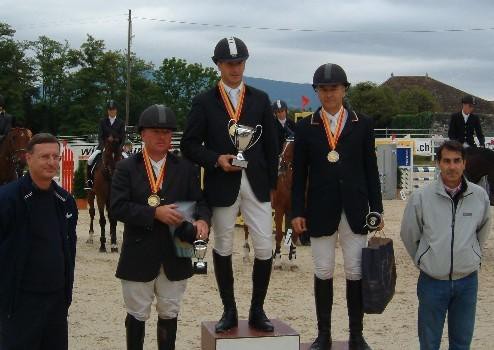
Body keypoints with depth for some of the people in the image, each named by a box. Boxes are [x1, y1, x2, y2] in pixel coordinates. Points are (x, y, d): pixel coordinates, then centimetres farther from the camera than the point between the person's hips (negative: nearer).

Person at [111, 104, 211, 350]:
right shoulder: (126, 168, -2)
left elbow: (200, 202, -1)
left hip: (175, 255, 2)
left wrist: (202, 220, -24)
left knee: (169, 315, 13)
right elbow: (118, 207, -12)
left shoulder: (186, 168, 4)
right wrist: (155, 212, -23)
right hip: (139, 255, -2)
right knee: (137, 315, 11)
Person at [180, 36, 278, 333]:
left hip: (256, 184, 1)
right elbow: (190, 145, 0)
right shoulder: (204, 102, 2)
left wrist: (272, 183, 5)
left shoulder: (260, 99, 8)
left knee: (265, 249, -3)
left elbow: (271, 145, 9)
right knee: (223, 248, 8)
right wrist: (216, 160, -16)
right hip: (222, 185, -1)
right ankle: (229, 311, 20)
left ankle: (257, 310, 12)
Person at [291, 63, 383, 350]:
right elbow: (299, 173, 3)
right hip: (321, 210, 0)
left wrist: (376, 209, 1)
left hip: (355, 208, 0)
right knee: (323, 272, 7)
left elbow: (371, 169, 4)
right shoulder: (305, 127, 3)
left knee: (356, 272, 4)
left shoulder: (363, 124, 4)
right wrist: (298, 212, -2)